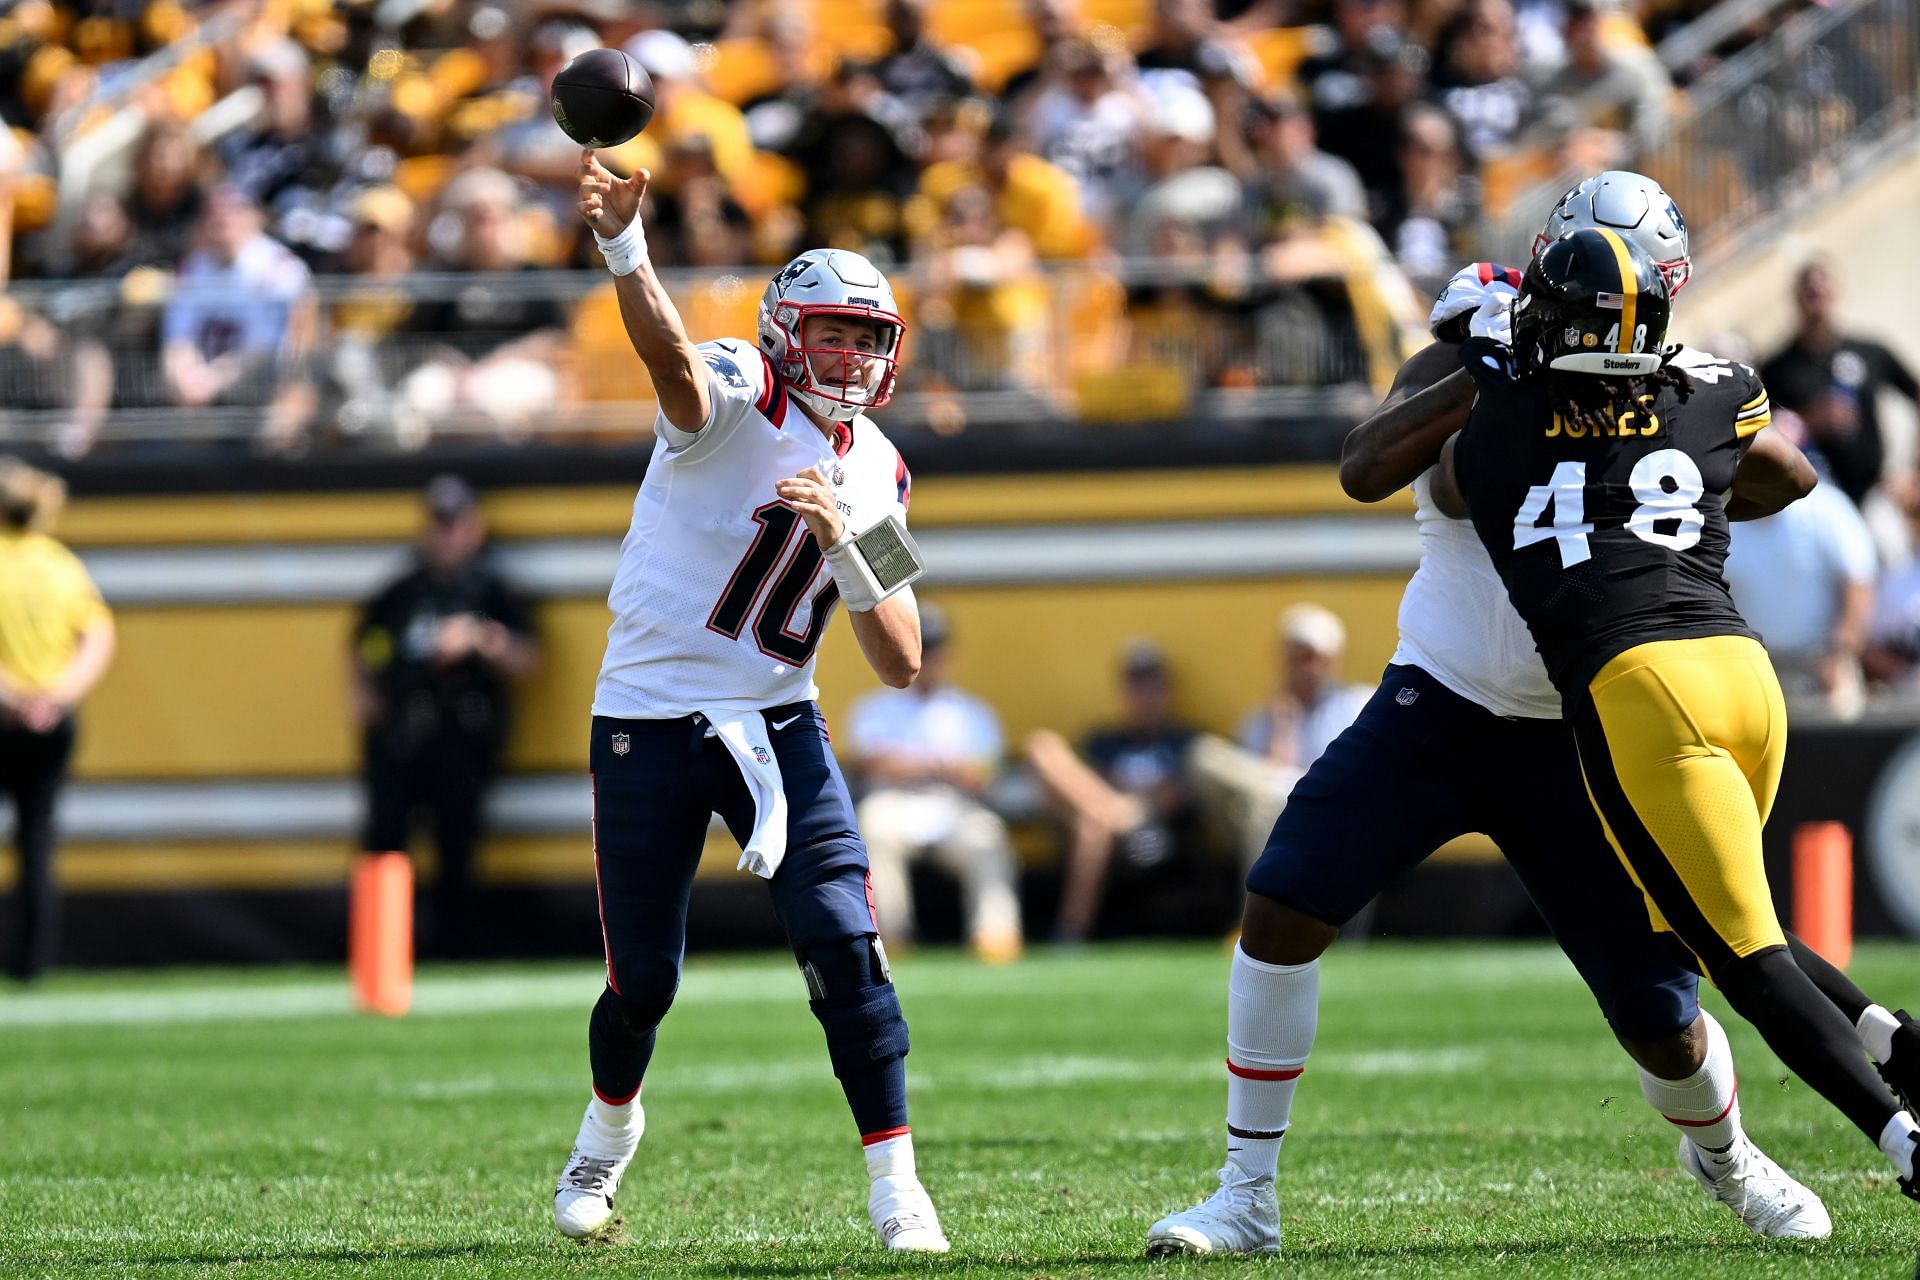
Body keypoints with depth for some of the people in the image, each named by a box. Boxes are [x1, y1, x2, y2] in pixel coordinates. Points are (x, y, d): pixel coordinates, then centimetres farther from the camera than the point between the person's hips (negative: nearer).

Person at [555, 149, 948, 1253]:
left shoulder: (875, 475, 5)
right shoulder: (736, 396, -12)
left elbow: (902, 667, 2)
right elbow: (670, 353, -38)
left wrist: (842, 544, -15)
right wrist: (624, 245, -59)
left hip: (777, 726, 3)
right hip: (648, 729, -3)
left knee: (845, 947, -13)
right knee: (644, 981, 4)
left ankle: (896, 1186, -5)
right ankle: (611, 1127, 36)